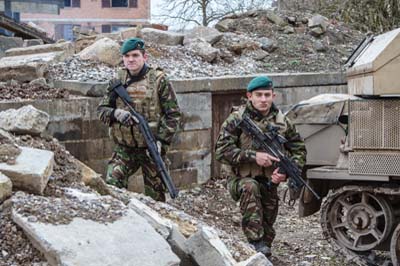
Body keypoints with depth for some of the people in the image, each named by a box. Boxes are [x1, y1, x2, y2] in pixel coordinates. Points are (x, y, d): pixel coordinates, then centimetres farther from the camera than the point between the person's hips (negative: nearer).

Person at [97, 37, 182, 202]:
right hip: (124, 149, 2)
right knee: (111, 184, -14)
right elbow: (101, 110, 6)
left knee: (155, 196, 8)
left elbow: (173, 115, -6)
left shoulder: (159, 80, -6)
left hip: (151, 149, -2)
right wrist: (116, 113, -16)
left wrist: (161, 141, -16)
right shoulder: (117, 81, 5)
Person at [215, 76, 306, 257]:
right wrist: (253, 156, -28)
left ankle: (262, 250, 36)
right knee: (250, 187, -35)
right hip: (240, 179, -4)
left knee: (267, 226, 7)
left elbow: (299, 150, 6)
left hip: (269, 182, 4)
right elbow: (221, 151, -19)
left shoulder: (282, 121, -1)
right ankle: (256, 241, -31)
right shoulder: (237, 119, -12)